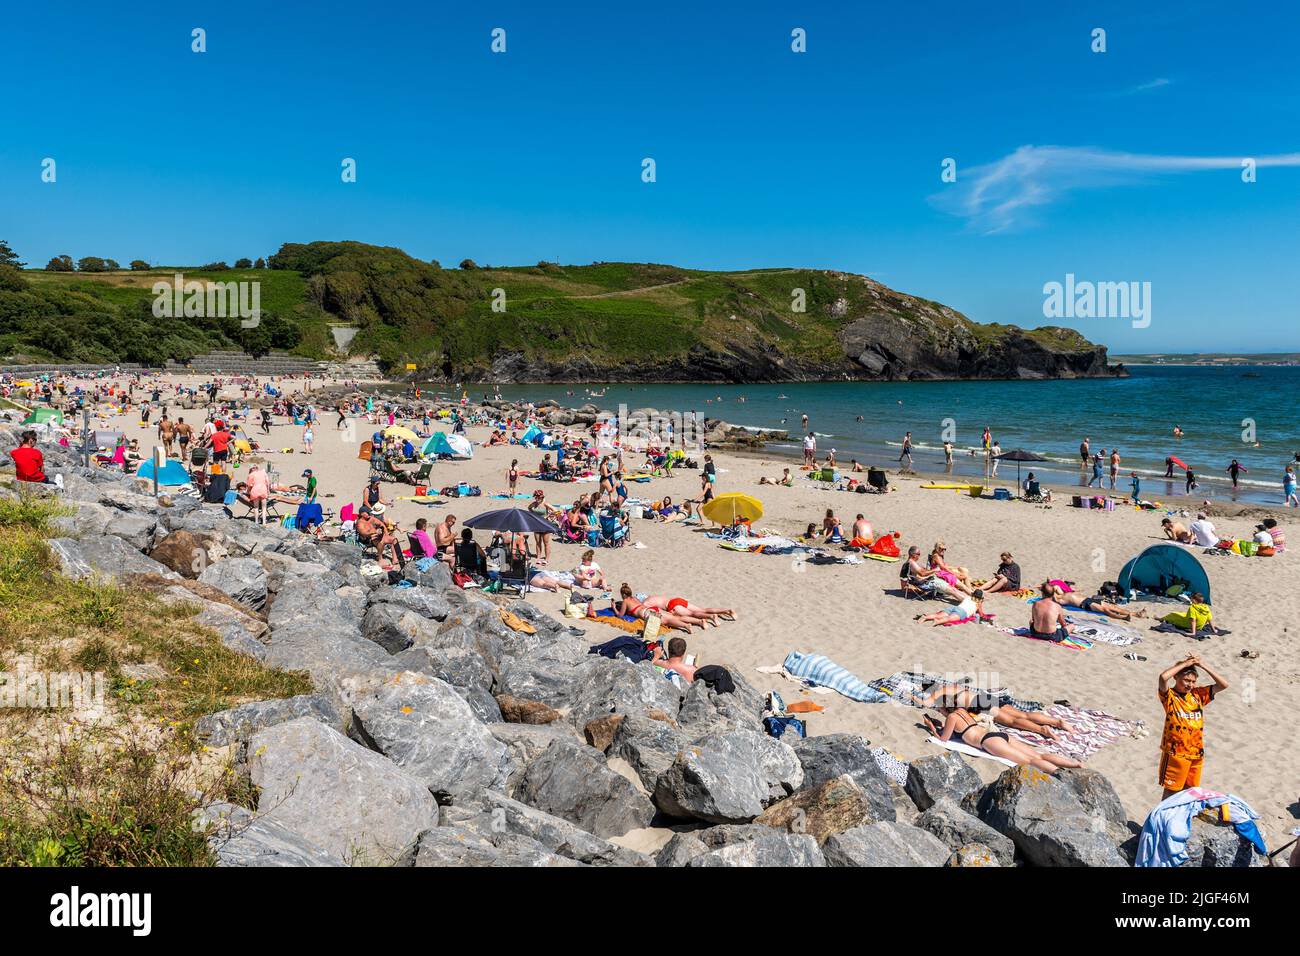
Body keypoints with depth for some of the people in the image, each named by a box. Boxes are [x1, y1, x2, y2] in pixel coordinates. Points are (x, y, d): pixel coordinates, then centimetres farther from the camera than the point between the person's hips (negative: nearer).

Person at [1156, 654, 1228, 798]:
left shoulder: (1198, 694, 7)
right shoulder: (1169, 695, -10)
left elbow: (1223, 685, 3)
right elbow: (1163, 677, -31)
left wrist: (1203, 665, -5)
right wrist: (1184, 664, -18)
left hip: (1197, 753, 6)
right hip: (1176, 753, -5)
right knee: (1171, 791, 2)